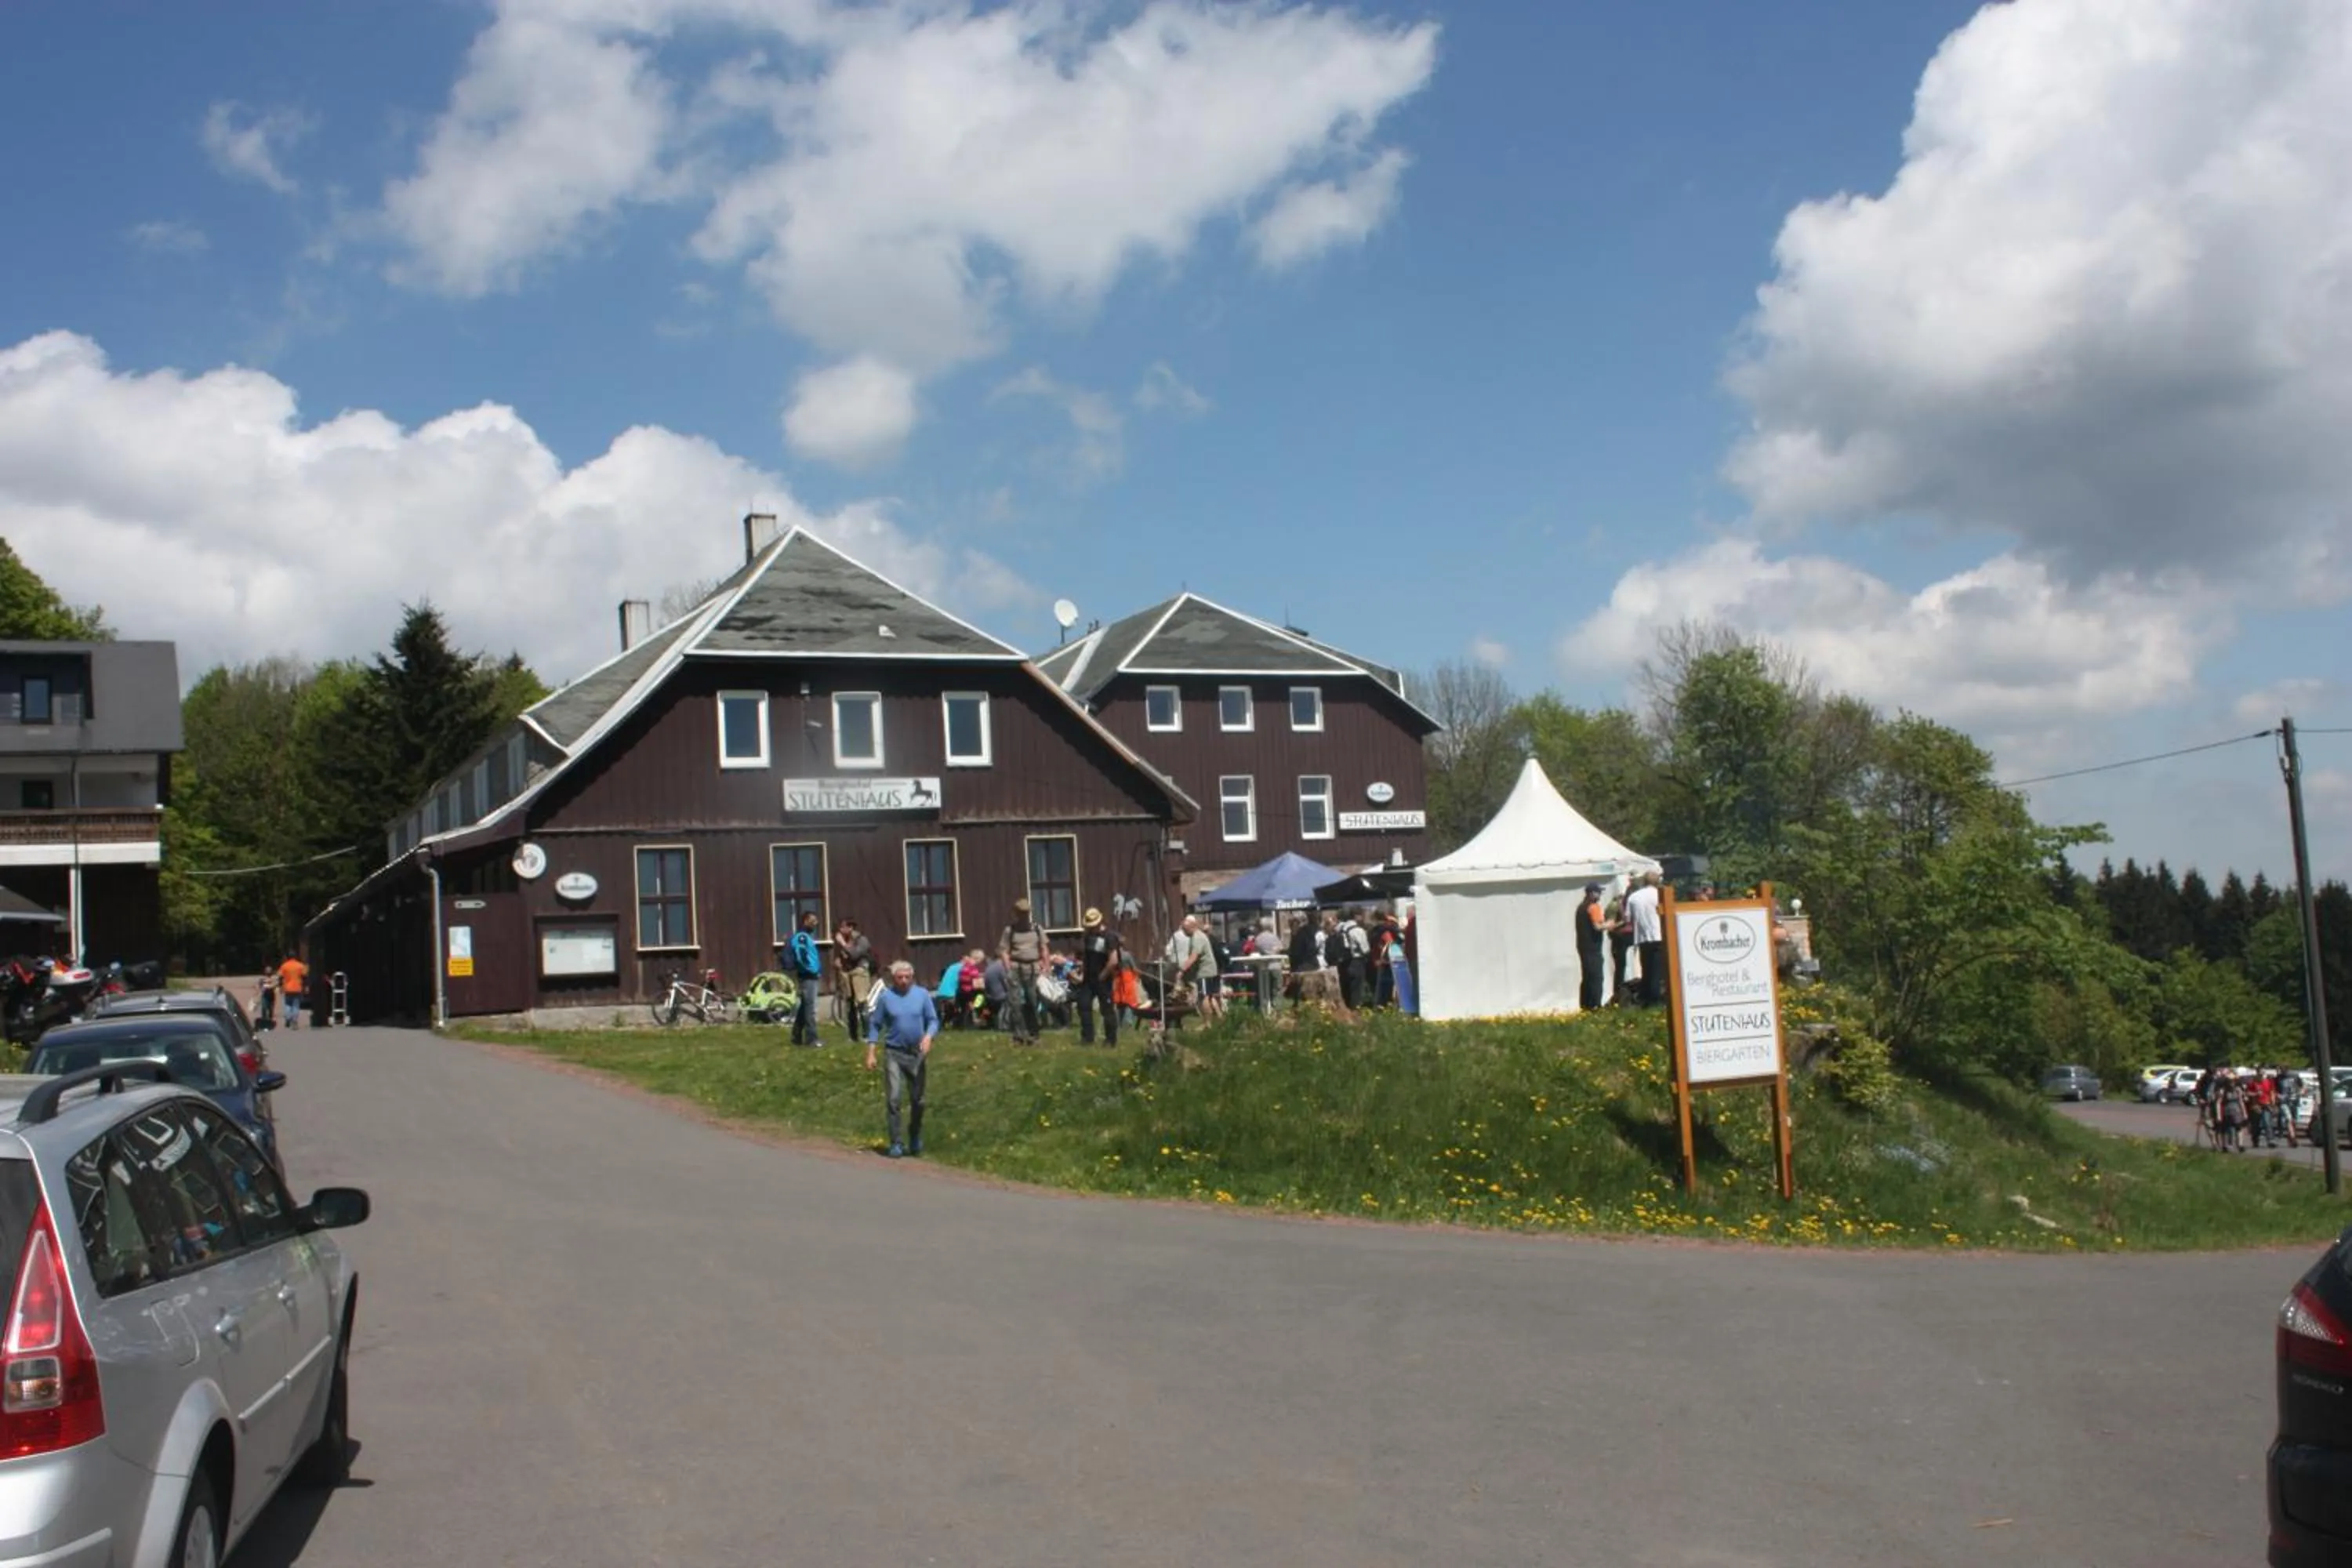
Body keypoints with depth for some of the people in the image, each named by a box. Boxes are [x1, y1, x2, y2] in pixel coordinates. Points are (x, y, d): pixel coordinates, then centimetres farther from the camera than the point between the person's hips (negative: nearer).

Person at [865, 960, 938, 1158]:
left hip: (917, 1054, 2)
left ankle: (915, 1141, 28)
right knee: (893, 1099, -9)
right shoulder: (885, 997, -1)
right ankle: (895, 1143, -3)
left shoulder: (922, 995, 1)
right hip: (894, 1053, -1)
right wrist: (870, 1053, -2)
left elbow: (933, 1020, 2)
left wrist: (928, 1037, -18)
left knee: (917, 1100, 10)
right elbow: (875, 1025, 3)